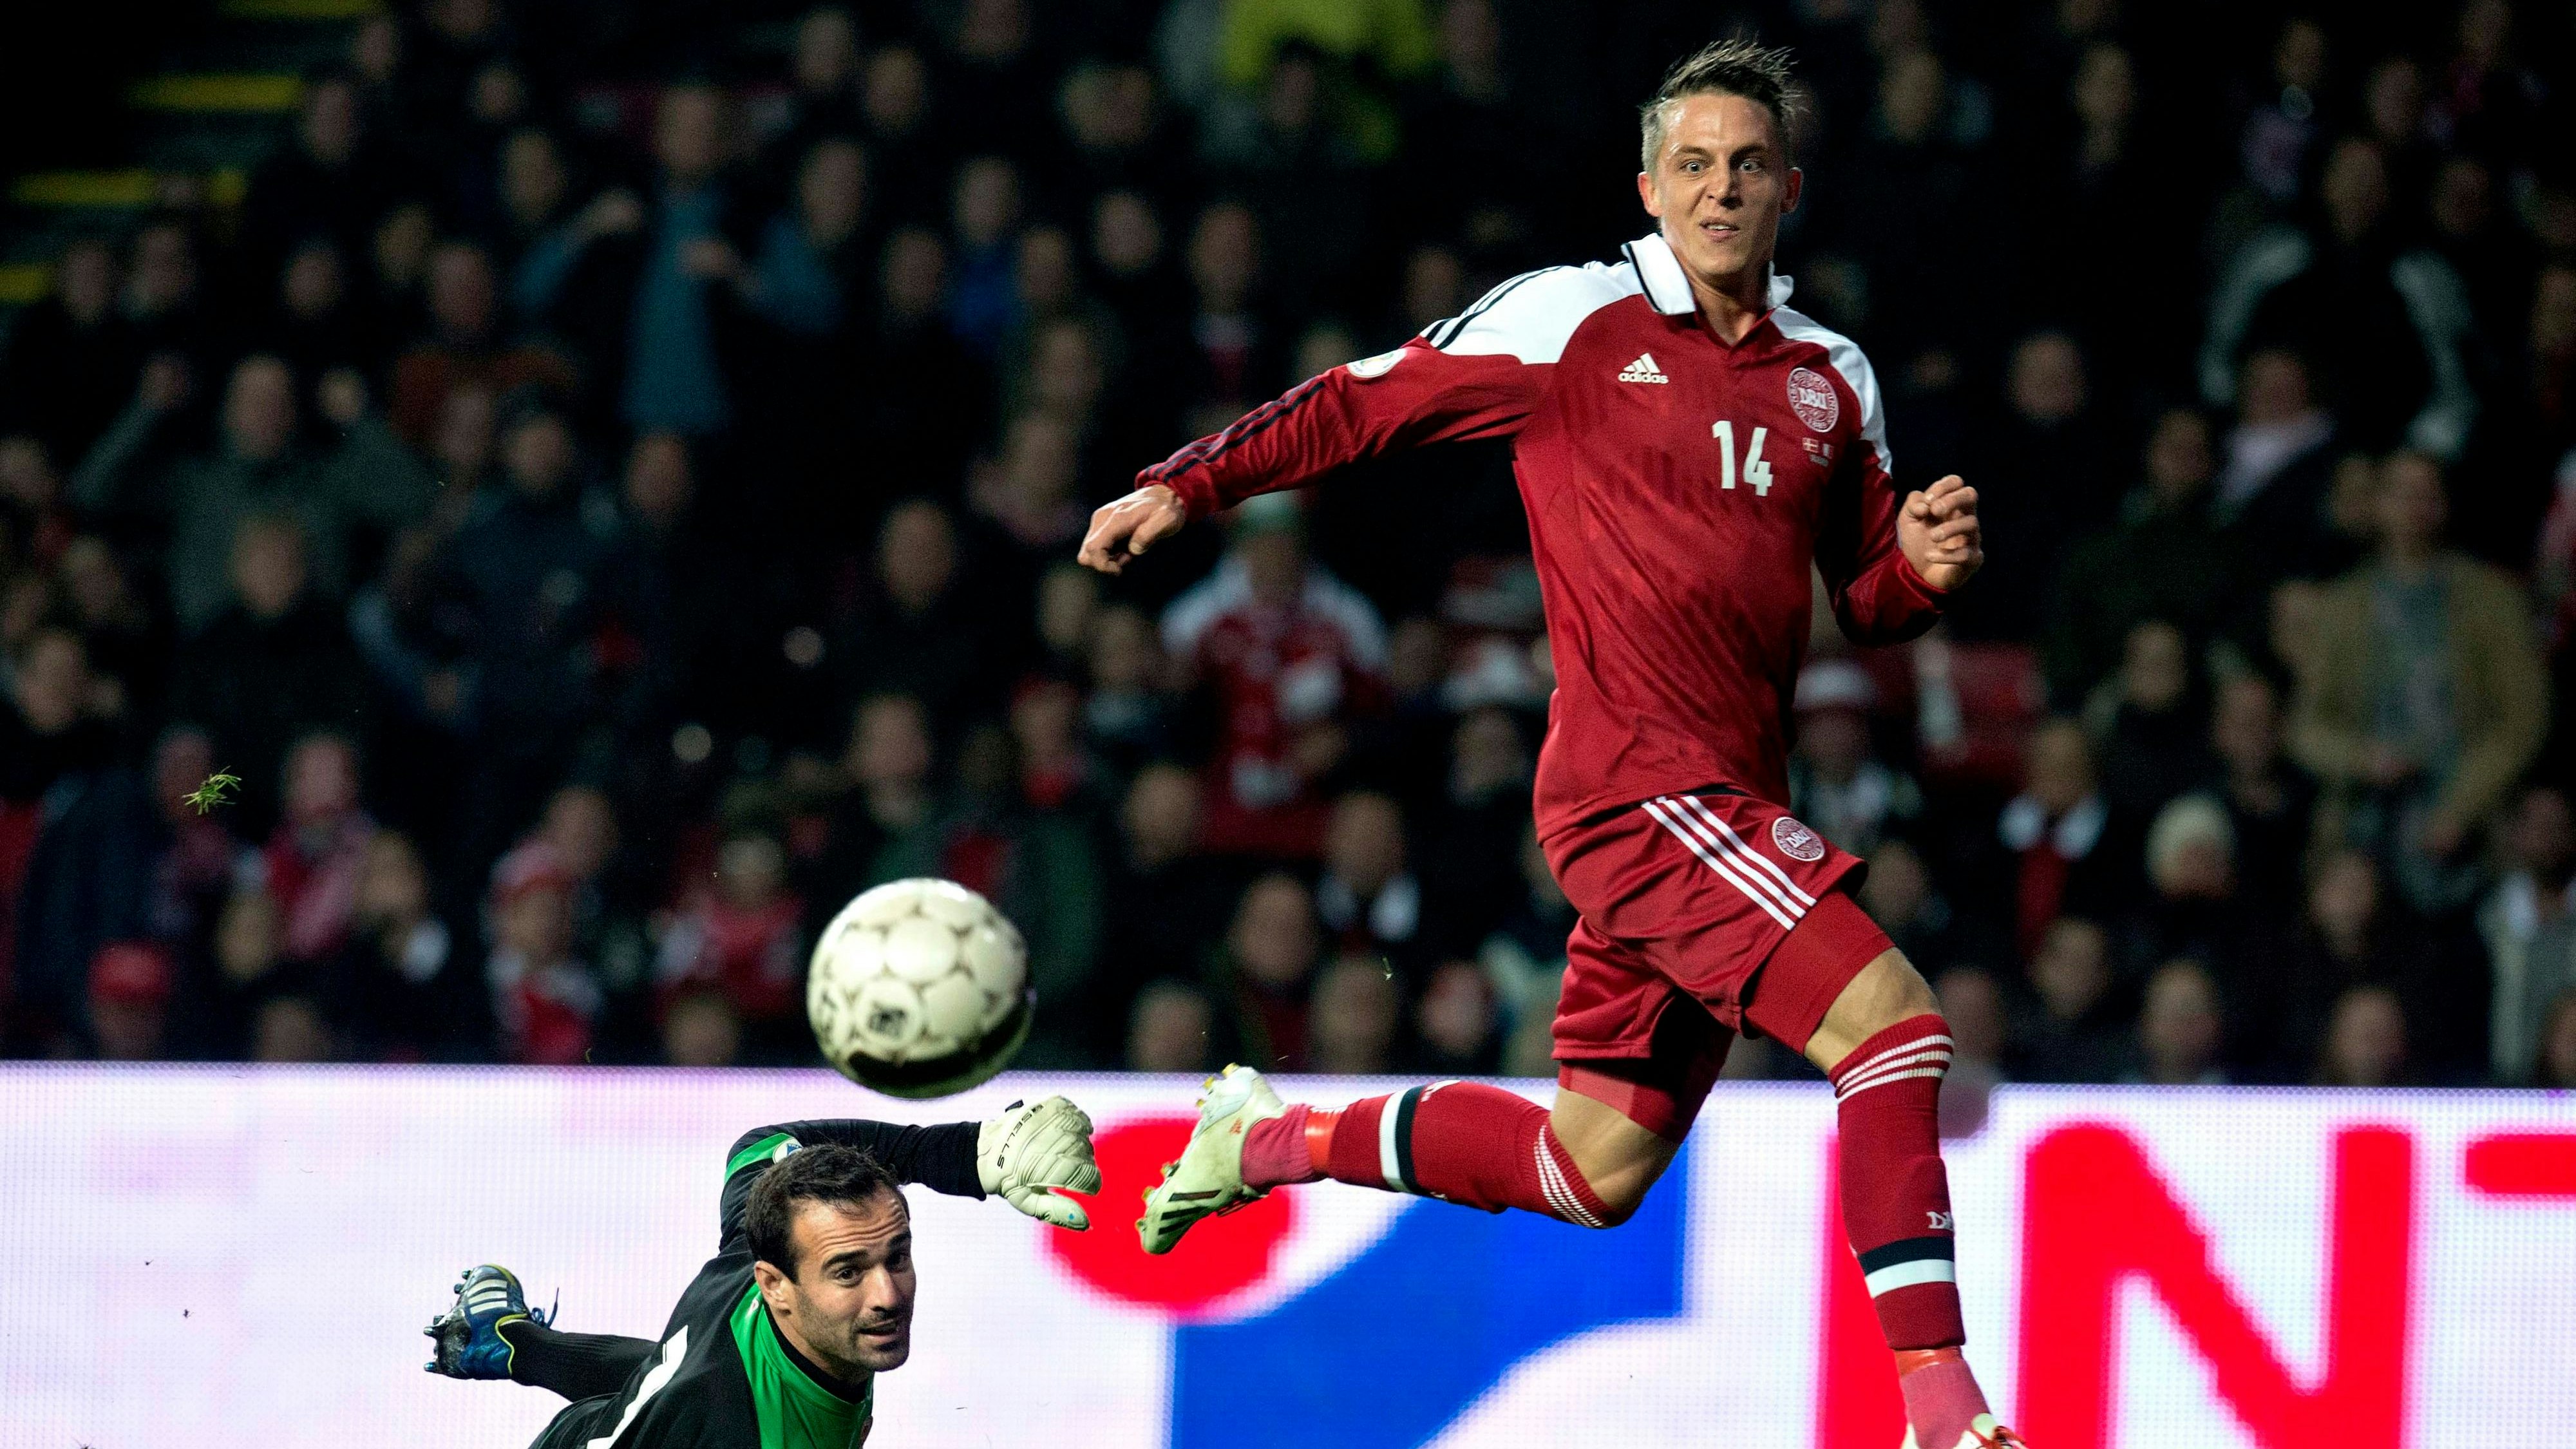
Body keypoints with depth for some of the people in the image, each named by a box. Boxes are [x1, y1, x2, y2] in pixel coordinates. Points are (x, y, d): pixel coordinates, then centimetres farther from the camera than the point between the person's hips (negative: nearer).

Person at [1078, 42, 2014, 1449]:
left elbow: (1866, 602, 21)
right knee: (1893, 1020, -21)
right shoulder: (1572, 321, -2)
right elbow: (1358, 405, 7)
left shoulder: (1831, 380, 14)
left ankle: (1272, 1140, 32)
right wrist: (1185, 486, 0)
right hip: (1637, 782, -7)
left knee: (1596, 1170, 12)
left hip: (1729, 806, 7)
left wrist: (1923, 566, -1)